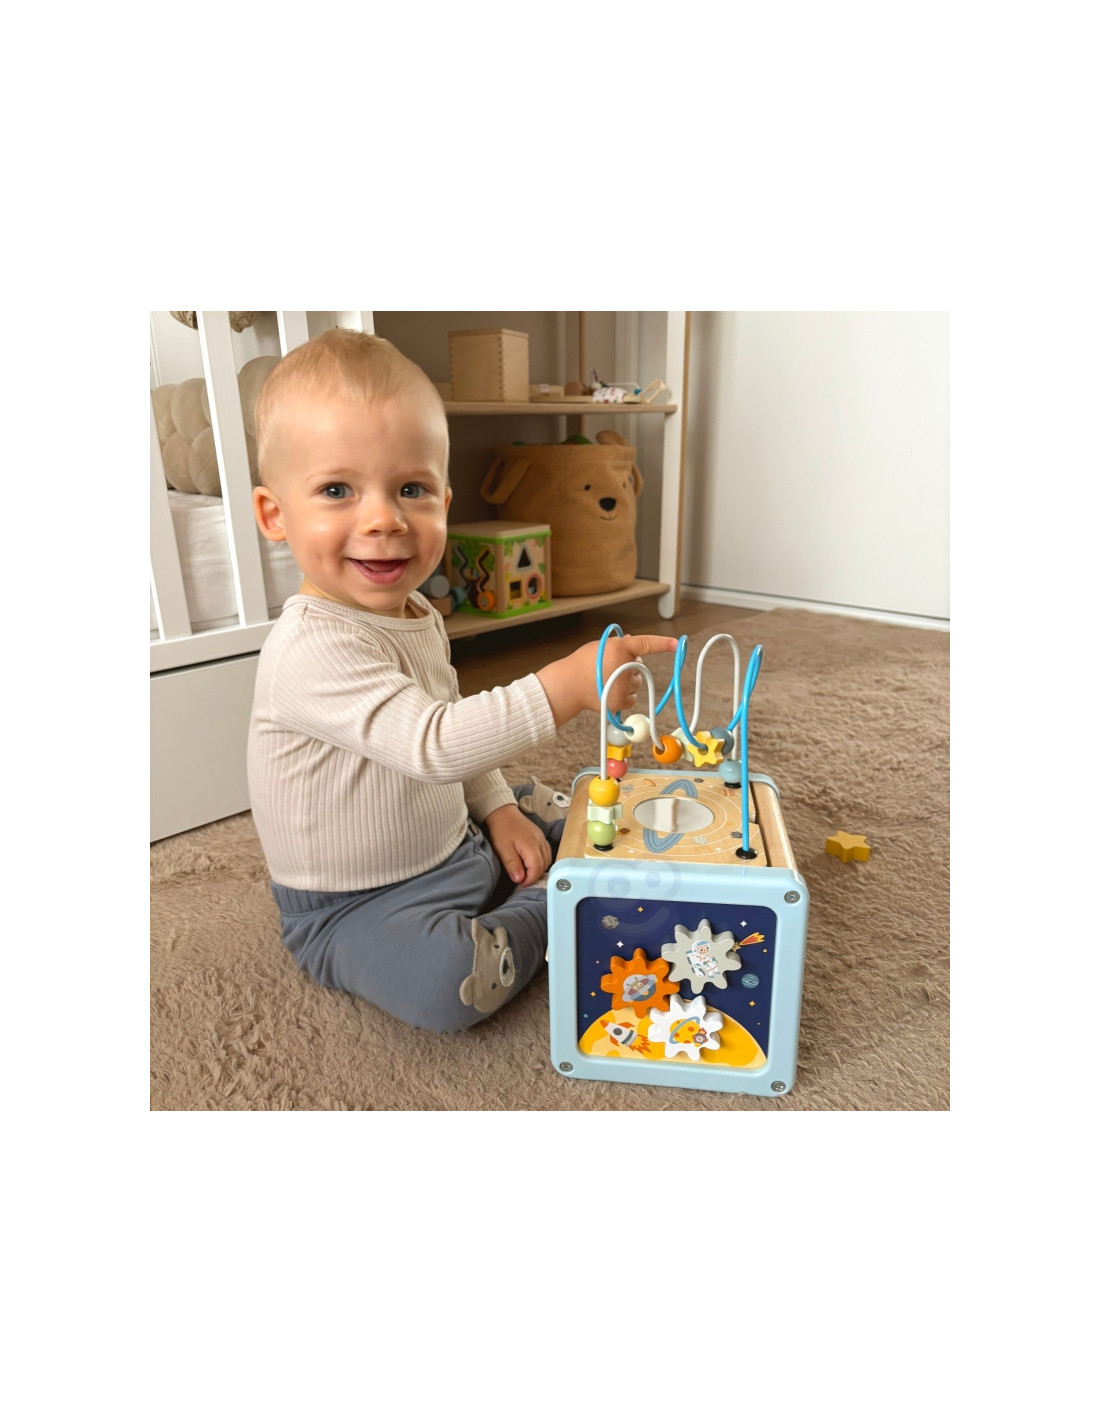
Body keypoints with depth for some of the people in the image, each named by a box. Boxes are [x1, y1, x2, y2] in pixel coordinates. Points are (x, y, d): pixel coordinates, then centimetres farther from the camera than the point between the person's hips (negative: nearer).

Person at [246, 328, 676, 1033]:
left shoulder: (419, 616, 1)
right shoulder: (312, 648, -30)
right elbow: (433, 744, -39)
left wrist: (497, 809, 1)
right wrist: (568, 685, -43)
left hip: (458, 844, 8)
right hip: (355, 907, -7)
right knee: (447, 982, -31)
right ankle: (547, 910, -6)